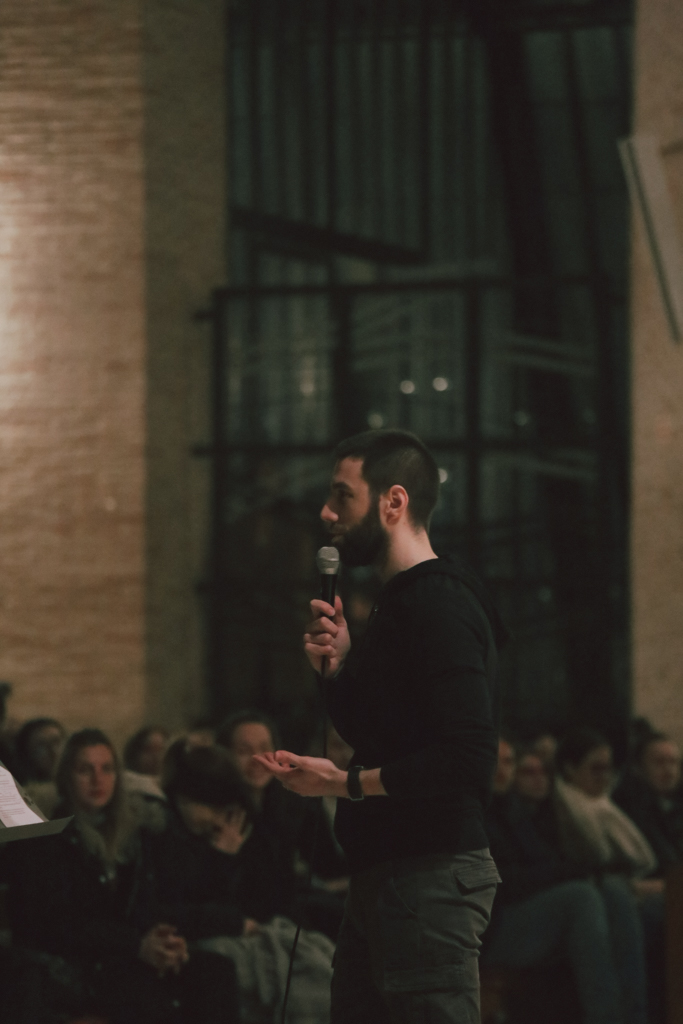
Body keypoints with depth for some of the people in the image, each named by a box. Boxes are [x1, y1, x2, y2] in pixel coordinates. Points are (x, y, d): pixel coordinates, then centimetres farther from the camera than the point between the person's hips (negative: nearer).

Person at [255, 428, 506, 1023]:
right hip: (383, 874, 11)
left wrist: (347, 784, -20)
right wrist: (338, 669, 7)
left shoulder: (441, 608, -16)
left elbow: (468, 760, -25)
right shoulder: (401, 602, 17)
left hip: (430, 878, -11)